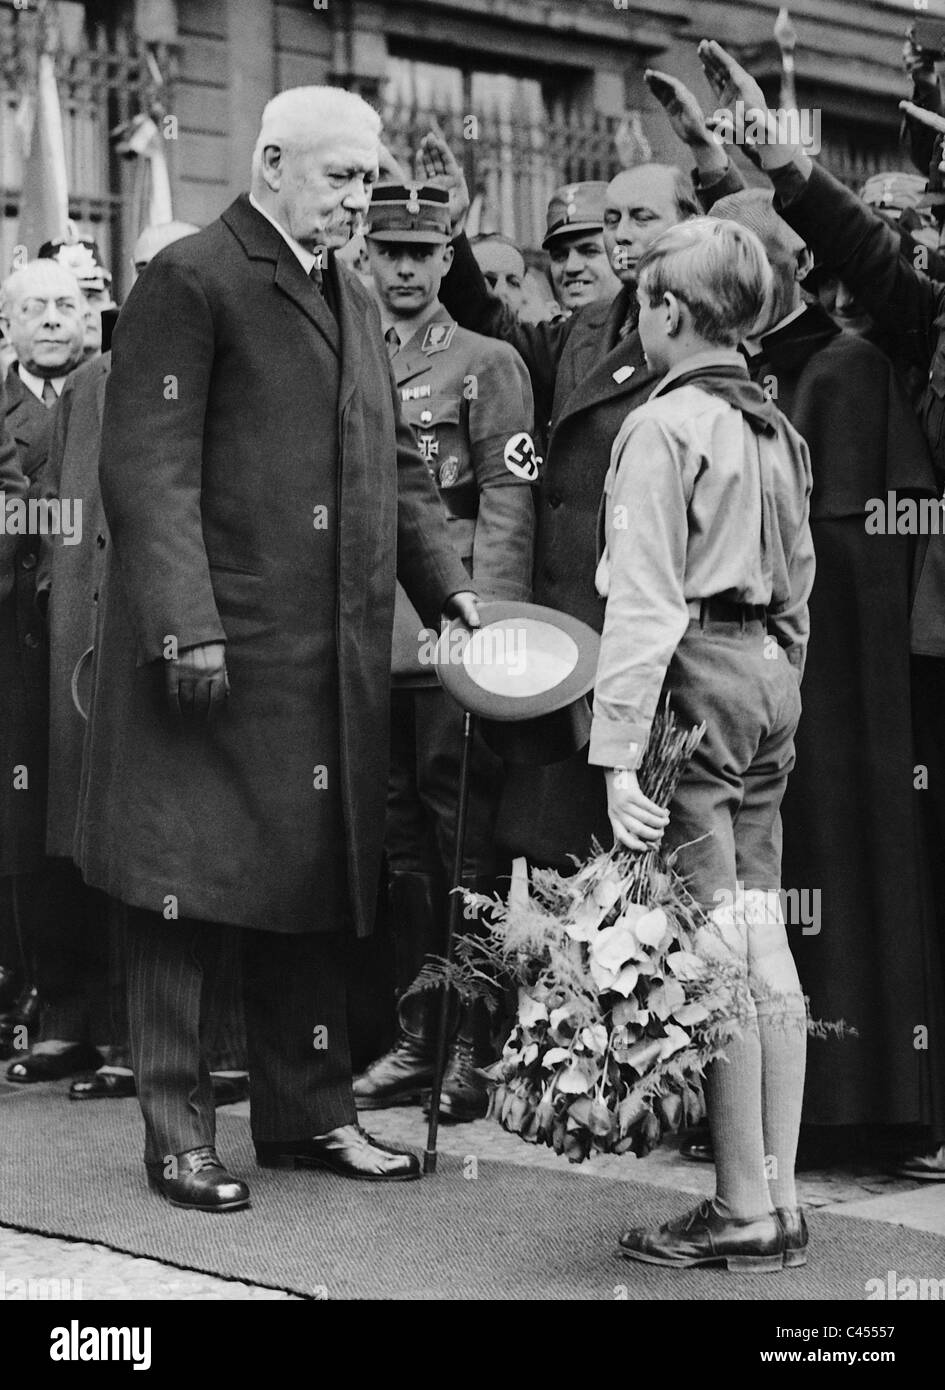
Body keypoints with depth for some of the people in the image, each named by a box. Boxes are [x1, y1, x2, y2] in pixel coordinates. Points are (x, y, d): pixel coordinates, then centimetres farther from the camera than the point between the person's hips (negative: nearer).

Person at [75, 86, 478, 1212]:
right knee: (188, 888, 0)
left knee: (311, 887, 13)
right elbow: (150, 472, -14)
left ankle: (308, 1111, 24)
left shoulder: (353, 302, 18)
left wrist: (448, 587, 7)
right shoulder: (189, 282, -7)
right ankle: (178, 1132, 10)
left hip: (329, 662, 8)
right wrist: (188, 627, -21)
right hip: (214, 654, -8)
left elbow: (394, 465, 21)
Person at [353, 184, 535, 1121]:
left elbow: (508, 505, -4)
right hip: (369, 639, 5)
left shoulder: (489, 364, 3)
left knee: (465, 842, -3)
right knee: (396, 843, 9)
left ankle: (474, 1048, 3)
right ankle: (414, 1038, 17)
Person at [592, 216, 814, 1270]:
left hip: (697, 679, -8)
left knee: (715, 942, -5)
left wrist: (620, 750, -16)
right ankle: (778, 1199, 15)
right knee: (763, 939, 9)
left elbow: (645, 605, -15)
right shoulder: (776, 430, 15)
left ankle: (743, 1212, 0)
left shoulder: (662, 428, -10)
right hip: (769, 675, 8)